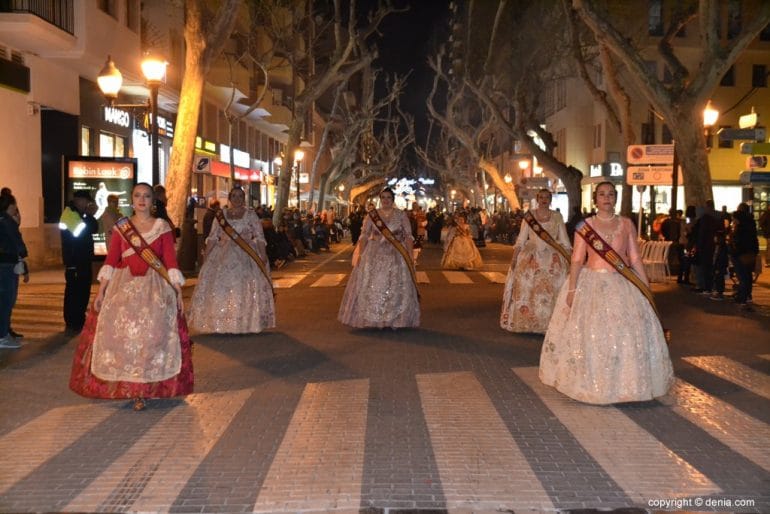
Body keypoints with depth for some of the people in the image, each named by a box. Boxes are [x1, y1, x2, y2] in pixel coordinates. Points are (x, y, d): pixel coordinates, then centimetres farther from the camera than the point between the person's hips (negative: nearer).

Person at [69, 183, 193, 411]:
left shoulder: (163, 227, 3)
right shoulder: (121, 227, 7)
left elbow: (171, 261, -1)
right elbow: (110, 259, 2)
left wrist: (178, 291, -6)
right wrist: (101, 290, -5)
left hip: (154, 287, -1)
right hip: (124, 286, 1)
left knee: (151, 334, -5)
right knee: (122, 333, -1)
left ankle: (145, 387, 7)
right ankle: (127, 384, 15)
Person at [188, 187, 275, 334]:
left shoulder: (250, 214, 1)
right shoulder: (221, 214, 8)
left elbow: (259, 236, -3)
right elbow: (212, 237, 8)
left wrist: (263, 255, -13)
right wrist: (206, 255, -1)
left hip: (246, 256, -2)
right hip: (223, 256, 2)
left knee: (246, 288, -4)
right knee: (220, 287, 0)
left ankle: (246, 323, 7)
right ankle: (222, 323, 9)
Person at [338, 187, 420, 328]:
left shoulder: (401, 215, 3)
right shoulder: (371, 215, 4)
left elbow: (408, 236, 0)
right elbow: (364, 236, 2)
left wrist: (410, 256, -8)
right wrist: (360, 255, -6)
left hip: (396, 256, -1)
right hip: (374, 255, 1)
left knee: (396, 288, 0)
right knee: (371, 287, 1)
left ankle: (395, 320, 10)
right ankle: (371, 319, 12)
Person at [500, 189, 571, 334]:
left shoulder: (557, 217, 5)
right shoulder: (529, 216, 3)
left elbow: (564, 240, 5)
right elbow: (521, 239, 2)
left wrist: (570, 258, -3)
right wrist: (514, 257, -6)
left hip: (552, 259, 0)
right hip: (531, 258, 0)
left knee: (550, 292, -1)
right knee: (526, 290, 1)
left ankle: (548, 324, 8)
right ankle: (526, 322, 13)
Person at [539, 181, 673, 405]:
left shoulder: (626, 224, 6)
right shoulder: (584, 226, 0)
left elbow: (635, 258, 6)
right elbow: (577, 260, -4)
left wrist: (646, 288, 2)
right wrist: (571, 289, -12)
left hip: (622, 286, 2)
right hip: (591, 284, -2)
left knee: (627, 333, 1)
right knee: (590, 334, 0)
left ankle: (623, 385, 15)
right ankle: (589, 385, 14)